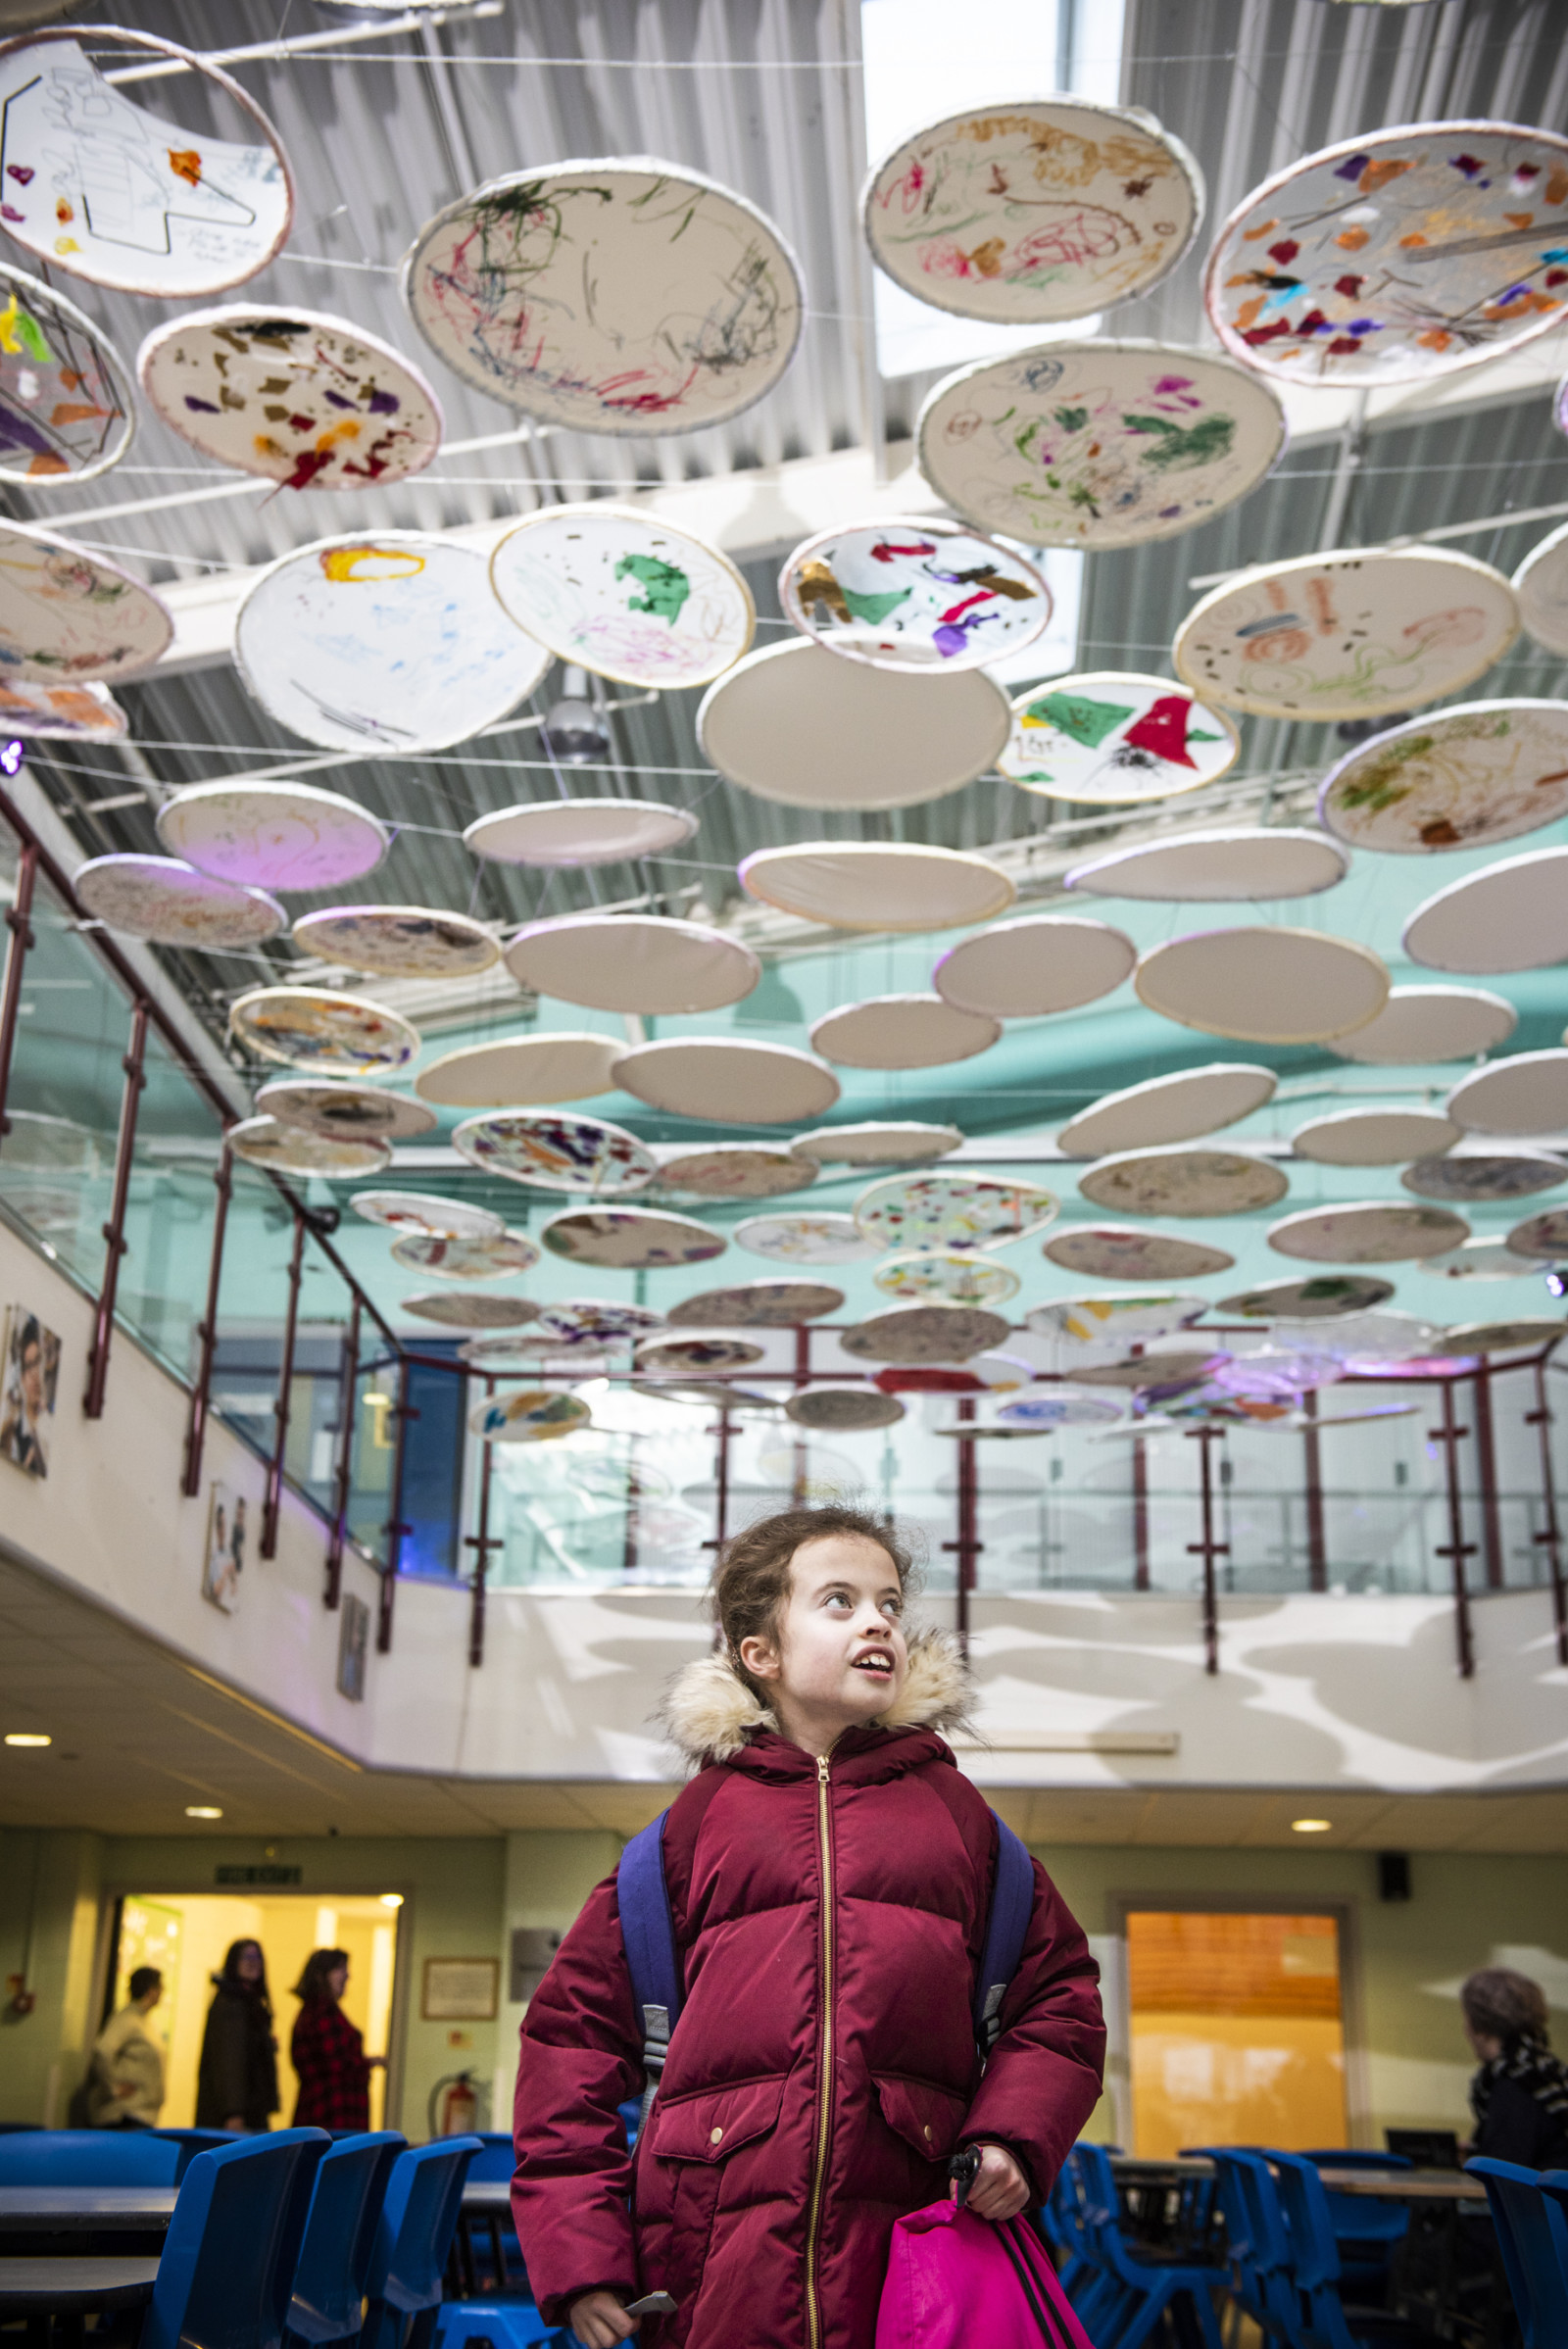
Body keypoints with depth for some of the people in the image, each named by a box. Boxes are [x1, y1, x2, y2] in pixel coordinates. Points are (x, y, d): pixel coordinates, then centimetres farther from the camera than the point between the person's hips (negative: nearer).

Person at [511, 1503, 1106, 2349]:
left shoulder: (953, 1808, 13)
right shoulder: (701, 1816, 9)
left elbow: (1059, 1990, 17)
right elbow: (575, 2021, 8)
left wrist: (1013, 2137, -1)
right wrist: (578, 2251, 1)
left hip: (909, 2242, 1)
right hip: (715, 2246, -1)